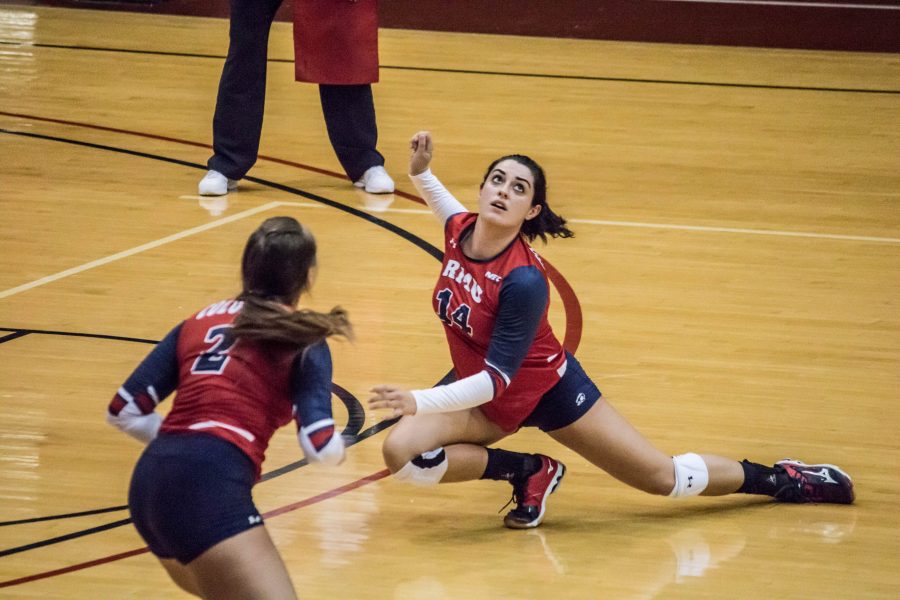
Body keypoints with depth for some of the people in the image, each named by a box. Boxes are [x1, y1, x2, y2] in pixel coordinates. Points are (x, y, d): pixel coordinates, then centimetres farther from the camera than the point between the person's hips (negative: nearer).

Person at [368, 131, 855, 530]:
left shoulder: (524, 281, -34)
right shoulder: (460, 229, -14)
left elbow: (497, 378, -33)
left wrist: (419, 402, -41)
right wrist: (420, 173, 2)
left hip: (548, 391, -6)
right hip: (487, 402, 6)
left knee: (664, 477, 4)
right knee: (401, 452, -20)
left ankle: (778, 478, 29)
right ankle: (528, 472, 0)